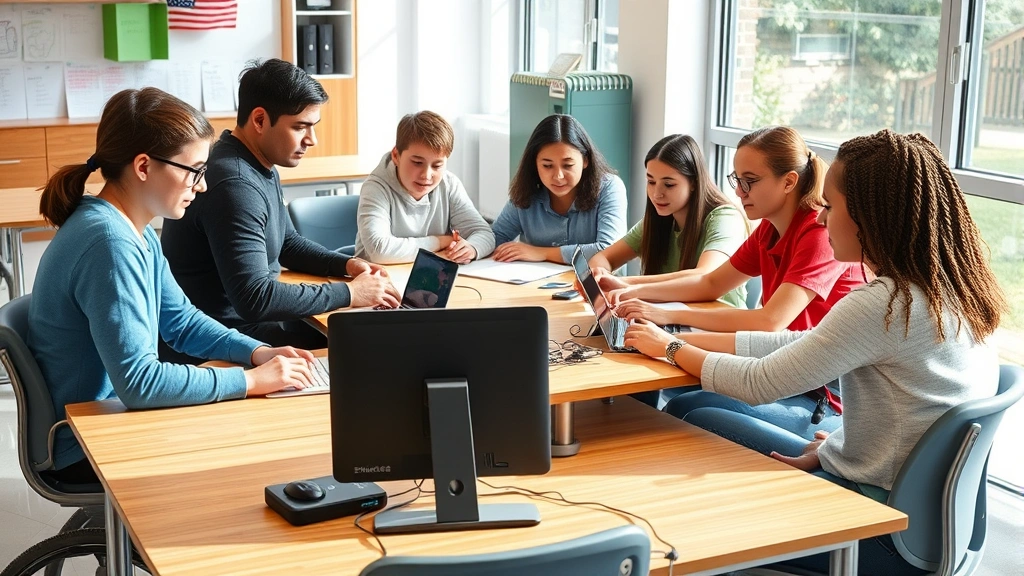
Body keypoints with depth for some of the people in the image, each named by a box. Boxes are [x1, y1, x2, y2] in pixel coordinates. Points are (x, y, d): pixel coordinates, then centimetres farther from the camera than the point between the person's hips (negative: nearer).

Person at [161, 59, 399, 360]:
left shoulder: (262, 166, 7)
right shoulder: (234, 186, -25)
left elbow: (287, 243, 21)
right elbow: (255, 299, -31)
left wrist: (346, 264, 3)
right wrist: (349, 293, -24)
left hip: (245, 316, 10)